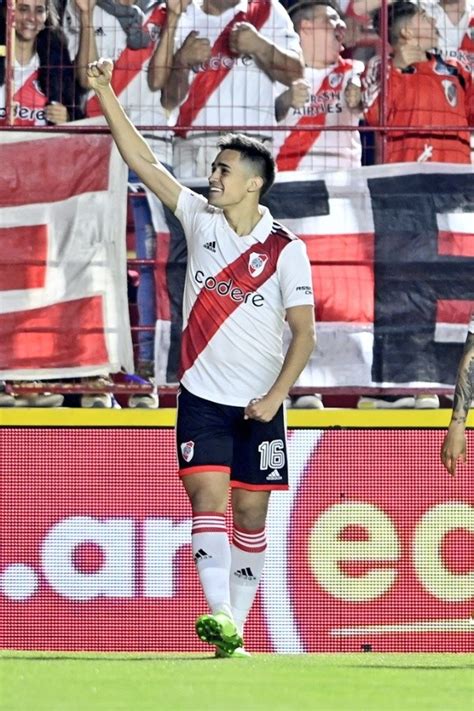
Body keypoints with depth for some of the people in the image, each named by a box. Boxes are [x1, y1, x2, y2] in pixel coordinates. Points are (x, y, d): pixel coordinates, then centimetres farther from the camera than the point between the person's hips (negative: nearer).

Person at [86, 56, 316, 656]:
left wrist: (276, 395, -13)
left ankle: (235, 631, 13)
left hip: (259, 405, -1)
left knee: (250, 514, 4)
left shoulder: (286, 250, -5)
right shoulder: (200, 219, 3)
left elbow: (304, 331, -4)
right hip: (202, 398, 1)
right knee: (208, 498, -15)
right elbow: (142, 162, 0)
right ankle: (221, 620, -28)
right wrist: (106, 95, -6)